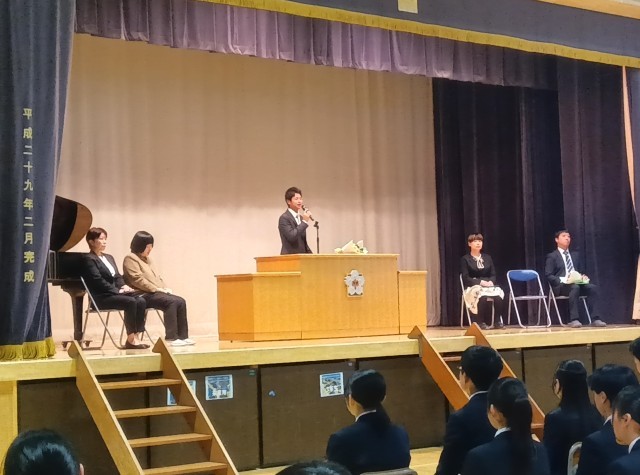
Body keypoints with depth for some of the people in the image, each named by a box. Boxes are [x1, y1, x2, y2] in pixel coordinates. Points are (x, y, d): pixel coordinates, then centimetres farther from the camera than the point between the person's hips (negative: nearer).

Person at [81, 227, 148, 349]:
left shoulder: (109, 258, 24)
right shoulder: (89, 259, -4)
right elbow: (98, 280, -14)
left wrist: (123, 286, -3)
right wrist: (118, 290, -17)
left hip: (115, 292, 8)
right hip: (102, 297, -8)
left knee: (141, 301, -20)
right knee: (130, 302, -30)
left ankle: (136, 337, -24)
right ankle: (130, 339, -25)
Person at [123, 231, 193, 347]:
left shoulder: (147, 259, 25)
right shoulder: (130, 259, -3)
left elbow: (157, 276, 25)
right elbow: (137, 280, -14)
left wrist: (165, 288, 6)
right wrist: (156, 289, -17)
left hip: (156, 292, 9)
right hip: (144, 295, -9)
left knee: (181, 301, -13)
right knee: (172, 302, -29)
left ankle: (183, 336, -15)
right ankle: (171, 337, -29)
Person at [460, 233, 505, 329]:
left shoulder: (487, 257, 17)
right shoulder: (465, 259, 2)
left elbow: (493, 275, 13)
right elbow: (466, 278, -7)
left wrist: (491, 282, -12)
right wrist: (480, 282, -20)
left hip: (488, 285, 4)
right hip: (473, 287, -4)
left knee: (498, 295, -32)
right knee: (483, 297, -39)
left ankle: (498, 321, -26)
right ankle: (482, 322, -30)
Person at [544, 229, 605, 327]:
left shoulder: (575, 255, 26)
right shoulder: (552, 256, 7)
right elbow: (549, 276, -4)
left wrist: (582, 277, 2)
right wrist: (563, 280, -20)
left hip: (576, 283, 6)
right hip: (560, 286, -6)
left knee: (592, 287, -24)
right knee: (575, 287, -38)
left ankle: (594, 319, -29)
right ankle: (574, 320, -41)